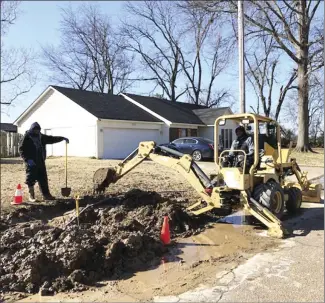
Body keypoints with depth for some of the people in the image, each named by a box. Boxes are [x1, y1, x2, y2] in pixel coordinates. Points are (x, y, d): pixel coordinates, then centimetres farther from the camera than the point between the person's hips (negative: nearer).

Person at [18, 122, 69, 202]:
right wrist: (27, 159, -19)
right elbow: (21, 149, -10)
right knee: (31, 179, 0)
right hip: (31, 162, -6)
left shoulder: (41, 137, 11)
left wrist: (62, 138, 8)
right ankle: (31, 196, 13)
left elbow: (51, 139, 17)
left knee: (43, 179, 8)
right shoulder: (27, 137, -7)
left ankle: (46, 195, 16)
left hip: (41, 162, 6)